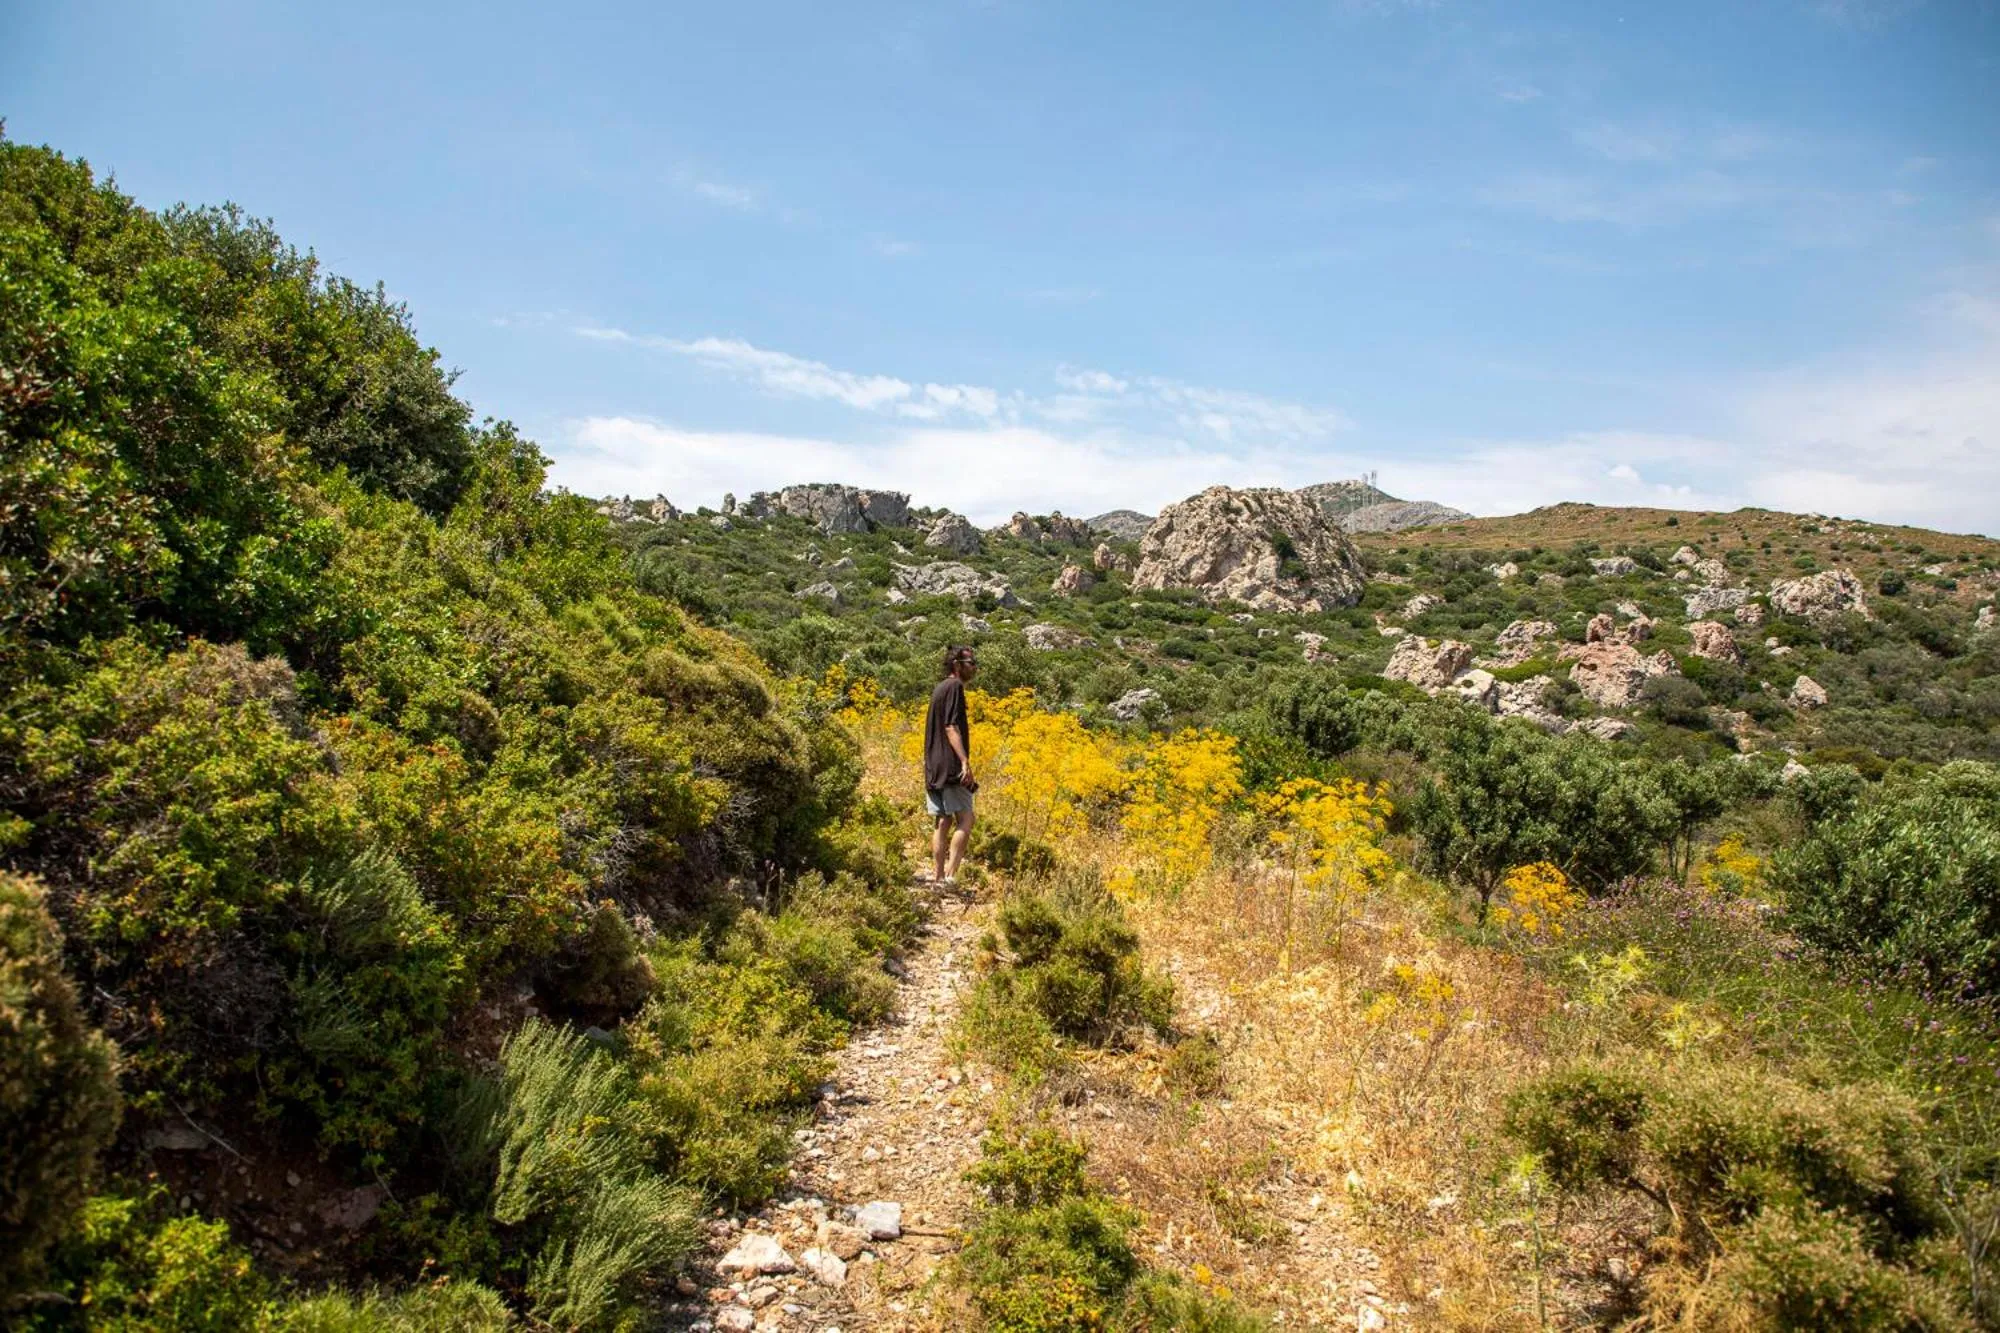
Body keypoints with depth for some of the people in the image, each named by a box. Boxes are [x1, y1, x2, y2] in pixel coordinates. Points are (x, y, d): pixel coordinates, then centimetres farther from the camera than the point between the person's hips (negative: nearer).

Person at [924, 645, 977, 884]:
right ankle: (950, 874, -20)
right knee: (965, 819, -12)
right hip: (950, 766, -10)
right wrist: (965, 761, -25)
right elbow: (951, 727, -18)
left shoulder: (940, 688, 21)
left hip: (934, 766, 10)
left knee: (943, 821, 9)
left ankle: (937, 876, 7)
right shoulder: (954, 687, -8)